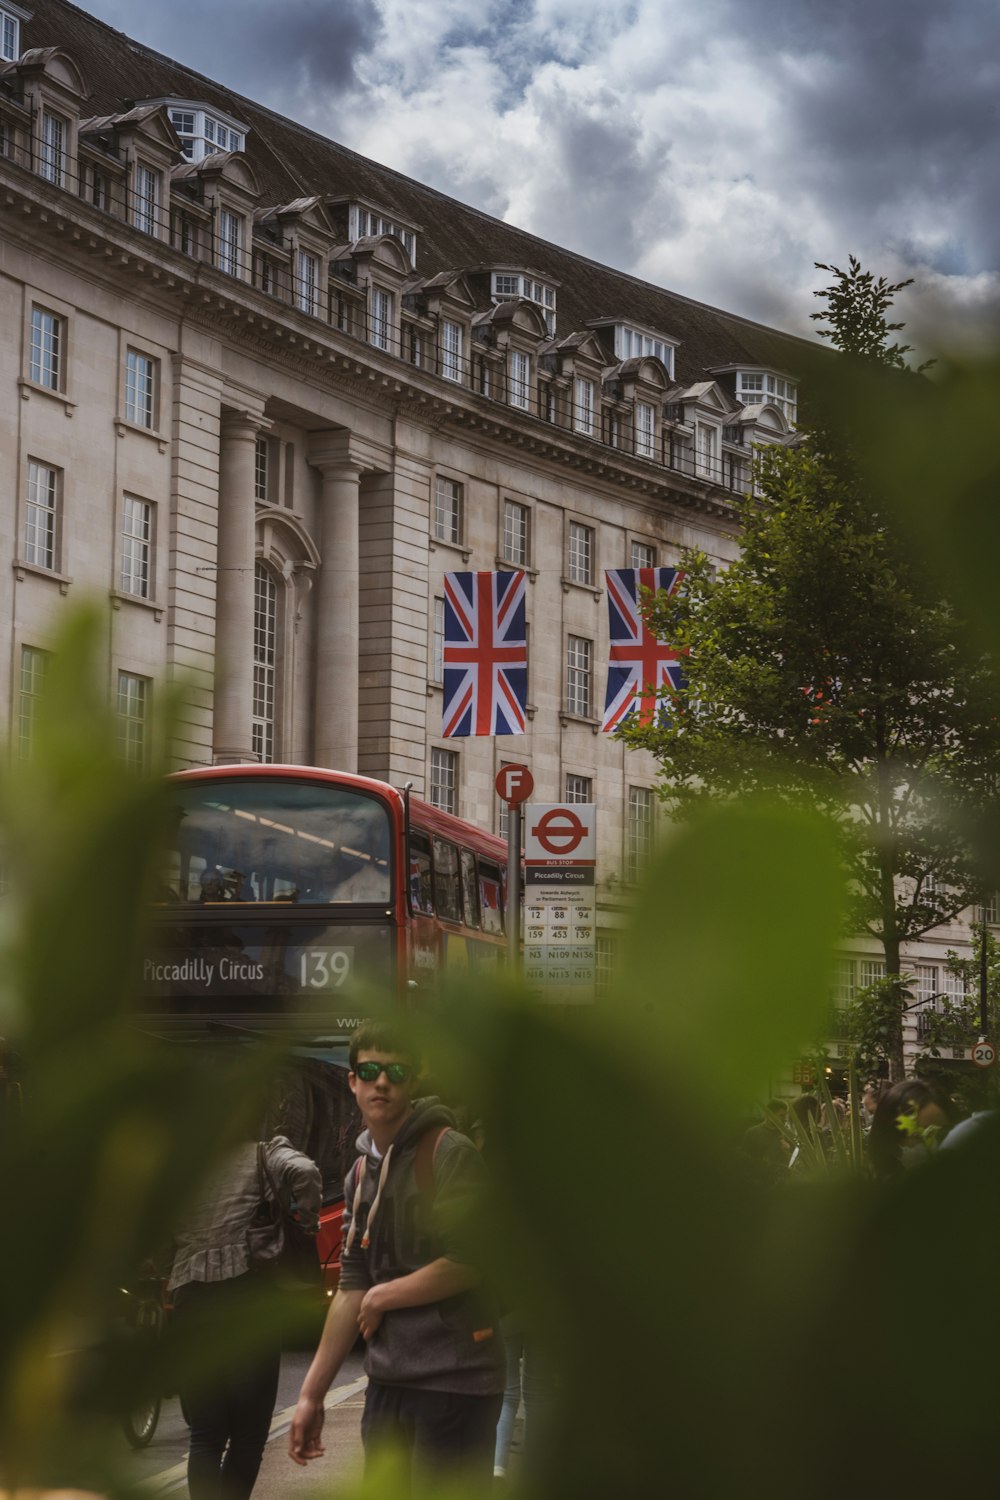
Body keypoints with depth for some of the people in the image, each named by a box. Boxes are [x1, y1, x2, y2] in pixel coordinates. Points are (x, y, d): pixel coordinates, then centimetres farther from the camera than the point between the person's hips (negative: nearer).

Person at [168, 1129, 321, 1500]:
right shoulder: (265, 1152, 2)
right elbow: (304, 1172, -18)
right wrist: (307, 1223, -4)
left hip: (193, 1298, 2)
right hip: (250, 1294, -2)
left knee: (205, 1434, 3)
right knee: (248, 1432, 10)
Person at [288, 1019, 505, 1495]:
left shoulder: (449, 1153, -9)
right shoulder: (361, 1172, 14)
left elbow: (467, 1263, -18)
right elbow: (352, 1289, 14)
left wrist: (380, 1298, -5)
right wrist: (311, 1393, 10)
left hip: (453, 1382, -7)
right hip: (388, 1380, 8)